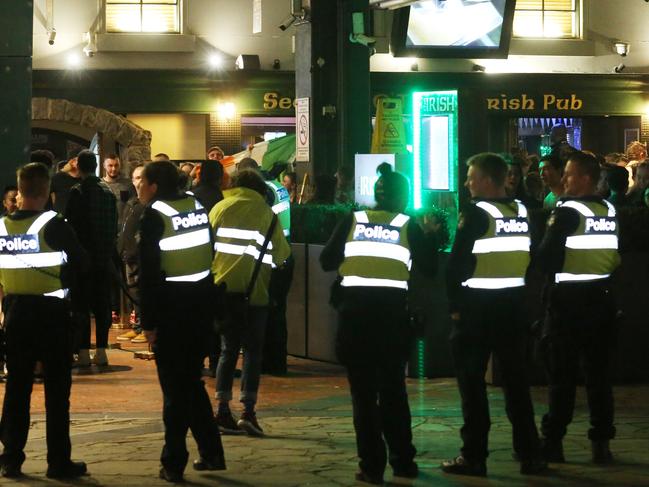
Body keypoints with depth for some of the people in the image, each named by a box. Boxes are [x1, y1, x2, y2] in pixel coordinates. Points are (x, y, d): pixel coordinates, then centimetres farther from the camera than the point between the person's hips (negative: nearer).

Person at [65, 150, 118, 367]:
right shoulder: (108, 191, 6)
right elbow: (114, 225, 9)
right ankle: (101, 350, 9)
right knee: (102, 304, 8)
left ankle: (84, 352, -4)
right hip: (105, 255, 5)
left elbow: (71, 225, -11)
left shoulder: (77, 192, -11)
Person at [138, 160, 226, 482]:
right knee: (192, 381, 17)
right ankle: (211, 453, 17)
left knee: (174, 387, 0)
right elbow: (210, 254, 10)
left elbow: (149, 273, -14)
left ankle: (174, 463, 4)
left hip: (171, 310, -6)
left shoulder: (154, 216, -12)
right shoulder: (198, 207, 7)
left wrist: (148, 322, -11)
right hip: (202, 304, 6)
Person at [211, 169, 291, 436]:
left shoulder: (219, 209, 9)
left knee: (228, 349, 11)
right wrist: (270, 262, 21)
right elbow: (281, 254, 1)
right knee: (252, 350, 3)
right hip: (253, 290, -3)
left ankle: (223, 410, 3)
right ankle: (248, 411, -7)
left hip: (222, 287, 3)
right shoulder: (266, 213, 1)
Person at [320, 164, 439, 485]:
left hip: (354, 313, 0)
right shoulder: (408, 226, 2)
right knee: (393, 390, 14)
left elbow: (327, 261, 4)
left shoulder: (352, 222, 3)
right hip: (392, 313, 0)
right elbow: (429, 267, 2)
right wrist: (431, 237, 17)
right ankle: (403, 461, 17)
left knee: (363, 392, 4)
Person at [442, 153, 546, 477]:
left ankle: (474, 457, 1)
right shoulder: (523, 213, 6)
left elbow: (457, 264, -15)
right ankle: (529, 455, 12)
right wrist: (519, 295, 14)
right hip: (513, 307, 6)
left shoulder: (476, 214, -13)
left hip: (477, 310, -6)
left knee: (472, 383, 1)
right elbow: (530, 260, 10)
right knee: (516, 382, 11)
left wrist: (455, 304, -5)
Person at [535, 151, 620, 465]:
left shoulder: (567, 211, -12)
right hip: (602, 298, 5)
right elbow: (620, 257, 10)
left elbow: (545, 257, -13)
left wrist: (549, 270, 6)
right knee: (599, 373, 9)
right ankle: (601, 442, 8)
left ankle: (553, 442, 3)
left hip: (569, 300, -5)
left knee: (562, 374, 0)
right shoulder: (611, 211, 5)